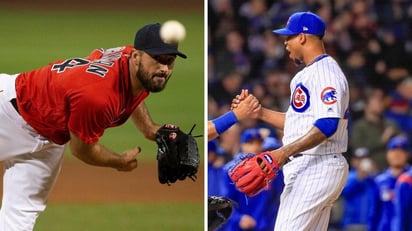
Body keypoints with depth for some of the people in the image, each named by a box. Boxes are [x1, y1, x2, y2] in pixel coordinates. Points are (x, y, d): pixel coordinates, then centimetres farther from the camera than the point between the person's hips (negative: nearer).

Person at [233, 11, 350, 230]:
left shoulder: (326, 72, -14)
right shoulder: (305, 74, 20)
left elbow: (327, 125, -26)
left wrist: (286, 152, -33)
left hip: (317, 169, -11)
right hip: (305, 169, 11)